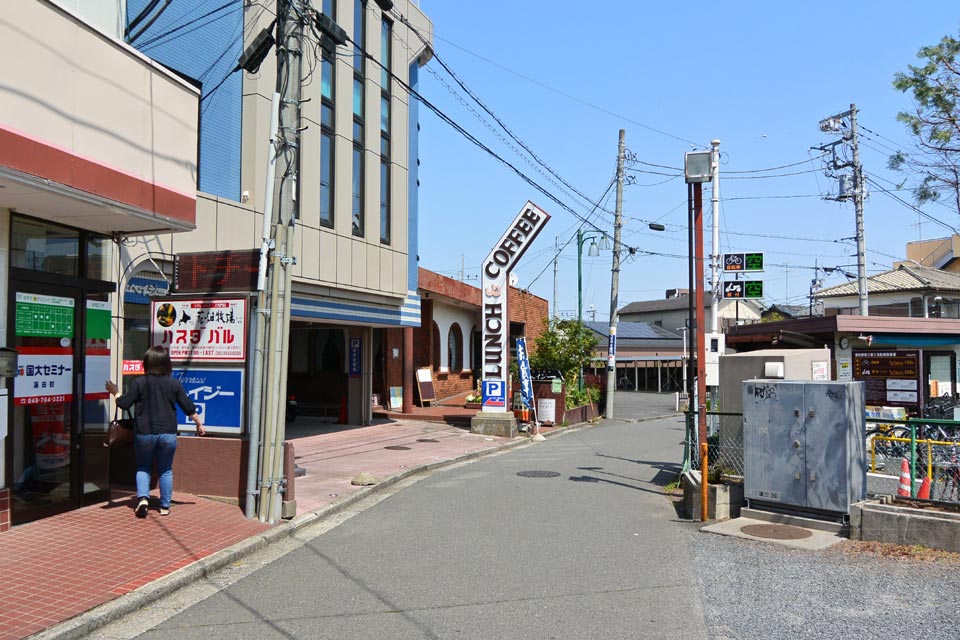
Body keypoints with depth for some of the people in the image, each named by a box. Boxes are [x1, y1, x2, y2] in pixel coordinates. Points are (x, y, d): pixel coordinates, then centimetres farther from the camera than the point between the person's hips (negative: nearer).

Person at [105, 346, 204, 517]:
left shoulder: (138, 382, -5)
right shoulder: (174, 383, 0)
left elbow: (124, 404, -3)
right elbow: (189, 408, 3)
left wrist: (115, 392, 17)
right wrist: (199, 424, 17)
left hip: (144, 433, -1)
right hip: (168, 433, 1)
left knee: (143, 467, 17)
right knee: (165, 469, 13)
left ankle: (142, 497, -2)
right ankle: (165, 506, 15)